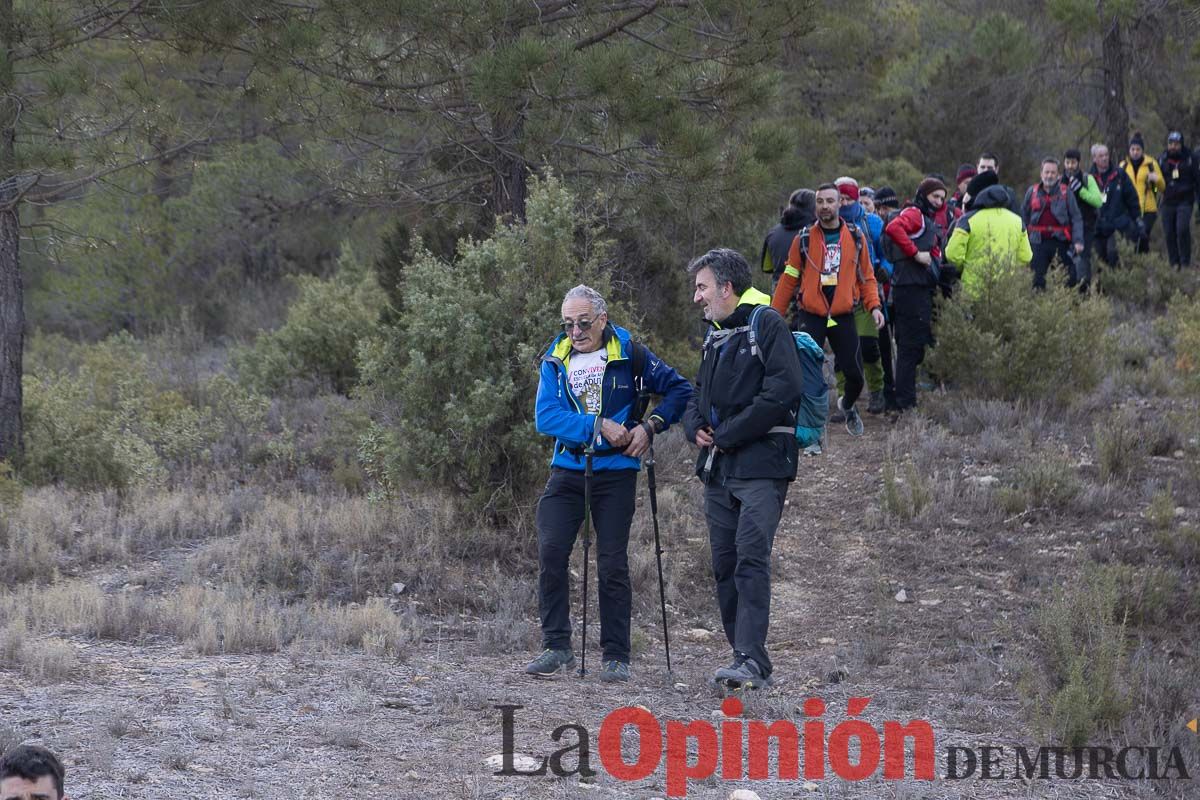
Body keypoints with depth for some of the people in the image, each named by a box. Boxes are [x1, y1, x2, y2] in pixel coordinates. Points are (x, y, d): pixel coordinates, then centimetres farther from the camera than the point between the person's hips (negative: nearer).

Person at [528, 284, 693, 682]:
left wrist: (650, 427, -8)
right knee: (550, 553, -10)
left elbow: (680, 390, 5)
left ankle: (616, 657, 7)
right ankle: (556, 647, -2)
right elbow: (545, 417, -9)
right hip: (567, 470, 2)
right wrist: (598, 426, -18)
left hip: (615, 473, -2)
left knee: (612, 565, 0)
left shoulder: (629, 354, -1)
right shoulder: (555, 360, 4)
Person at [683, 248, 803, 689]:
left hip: (761, 465, -9)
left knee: (751, 560, -17)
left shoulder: (767, 324, -6)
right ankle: (748, 661, 11)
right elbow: (700, 396, 30)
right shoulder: (716, 337, 22)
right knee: (725, 565, 6)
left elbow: (783, 390, -17)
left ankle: (752, 660, -23)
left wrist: (727, 435, -13)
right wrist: (696, 426, 5)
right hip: (719, 468, 9)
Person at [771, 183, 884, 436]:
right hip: (811, 317, -1)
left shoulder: (856, 237, 5)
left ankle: (847, 406, 36)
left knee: (855, 374, 4)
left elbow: (866, 277, 11)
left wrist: (874, 306, -4)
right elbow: (789, 280, 5)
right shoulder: (804, 239, 1)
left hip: (843, 317, 1)